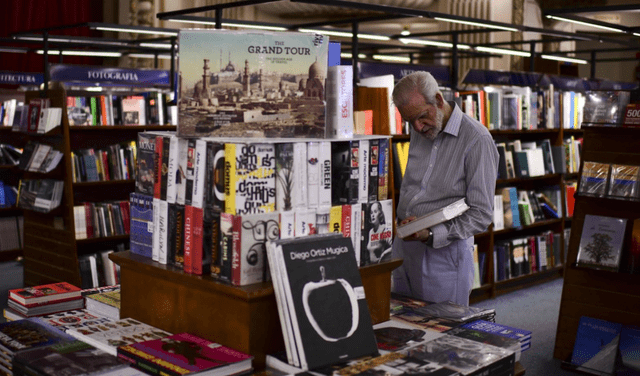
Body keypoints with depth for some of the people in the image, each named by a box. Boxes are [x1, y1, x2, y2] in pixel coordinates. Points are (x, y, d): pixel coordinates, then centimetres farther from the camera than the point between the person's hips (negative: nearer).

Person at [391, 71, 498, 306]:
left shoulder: (477, 140, -14)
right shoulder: (418, 132, 9)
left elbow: (481, 215, -15)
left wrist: (431, 234, -25)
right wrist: (402, 221, 9)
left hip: (444, 251, -6)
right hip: (404, 247, 6)